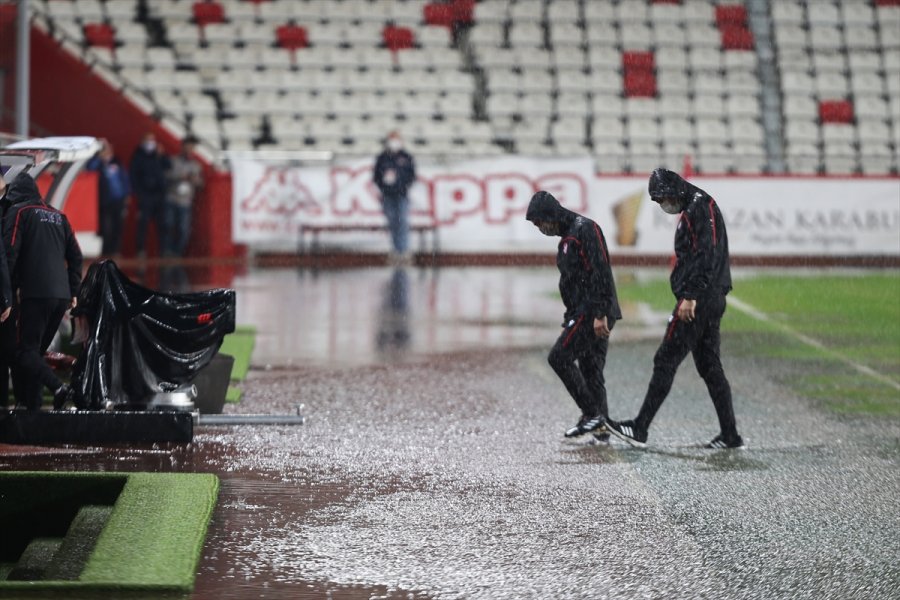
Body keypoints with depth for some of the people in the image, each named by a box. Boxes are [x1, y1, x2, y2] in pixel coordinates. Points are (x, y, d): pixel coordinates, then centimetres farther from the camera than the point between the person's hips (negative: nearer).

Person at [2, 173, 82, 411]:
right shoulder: (58, 216, 20)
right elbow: (75, 256, 18)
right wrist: (73, 292, 19)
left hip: (35, 293, -6)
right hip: (62, 295, 6)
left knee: (26, 350, -6)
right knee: (37, 350, 13)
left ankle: (57, 386, -26)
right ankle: (32, 404, 7)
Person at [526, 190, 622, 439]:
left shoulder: (585, 229, -12)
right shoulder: (567, 237, 19)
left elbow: (601, 273, -20)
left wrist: (600, 314, -24)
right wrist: (570, 318, 23)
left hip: (595, 313, -10)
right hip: (583, 313, 10)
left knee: (559, 357, -12)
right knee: (591, 369, 8)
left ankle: (592, 413, -10)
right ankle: (600, 425, 9)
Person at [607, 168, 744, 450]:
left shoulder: (700, 207, -13)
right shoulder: (692, 210, 19)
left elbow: (706, 255, -22)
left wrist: (690, 296, -25)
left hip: (698, 300, -10)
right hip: (711, 300, 10)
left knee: (666, 361, -7)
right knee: (709, 365, 11)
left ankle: (640, 429, -6)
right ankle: (730, 435, 11)